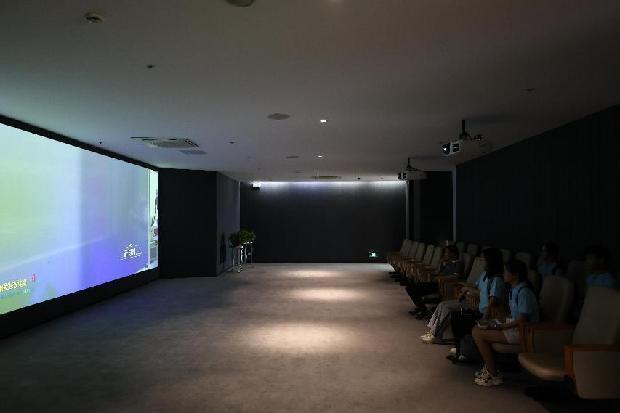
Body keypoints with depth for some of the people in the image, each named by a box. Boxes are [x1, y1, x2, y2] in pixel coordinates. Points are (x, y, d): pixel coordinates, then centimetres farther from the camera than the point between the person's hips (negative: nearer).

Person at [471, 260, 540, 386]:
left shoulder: (524, 292, -21)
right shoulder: (514, 289, 9)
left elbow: (523, 320, -23)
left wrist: (499, 327, -19)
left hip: (523, 331, -10)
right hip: (513, 325, 10)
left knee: (479, 335, -17)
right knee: (476, 329, 4)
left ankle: (494, 376, -5)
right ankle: (488, 367, 10)